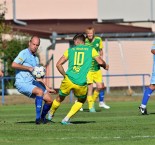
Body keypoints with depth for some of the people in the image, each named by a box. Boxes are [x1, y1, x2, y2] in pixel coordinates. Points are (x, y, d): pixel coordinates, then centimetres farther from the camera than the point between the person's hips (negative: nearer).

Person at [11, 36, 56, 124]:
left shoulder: (36, 58, 18)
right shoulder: (24, 53, -7)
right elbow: (14, 65, -22)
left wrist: (47, 88, 21)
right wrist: (29, 68, -18)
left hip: (33, 83, 8)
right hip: (22, 83, -8)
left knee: (49, 100, -1)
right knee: (40, 91, -31)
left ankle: (42, 118, 24)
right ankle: (38, 118, -29)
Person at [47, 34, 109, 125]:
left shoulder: (70, 50, 14)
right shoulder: (91, 50, 10)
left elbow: (58, 64, 9)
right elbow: (100, 62, 1)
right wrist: (105, 66, 23)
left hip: (69, 80, 2)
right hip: (81, 83, -2)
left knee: (60, 98, 27)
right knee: (81, 101, 26)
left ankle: (51, 114, 47)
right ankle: (66, 119, 18)